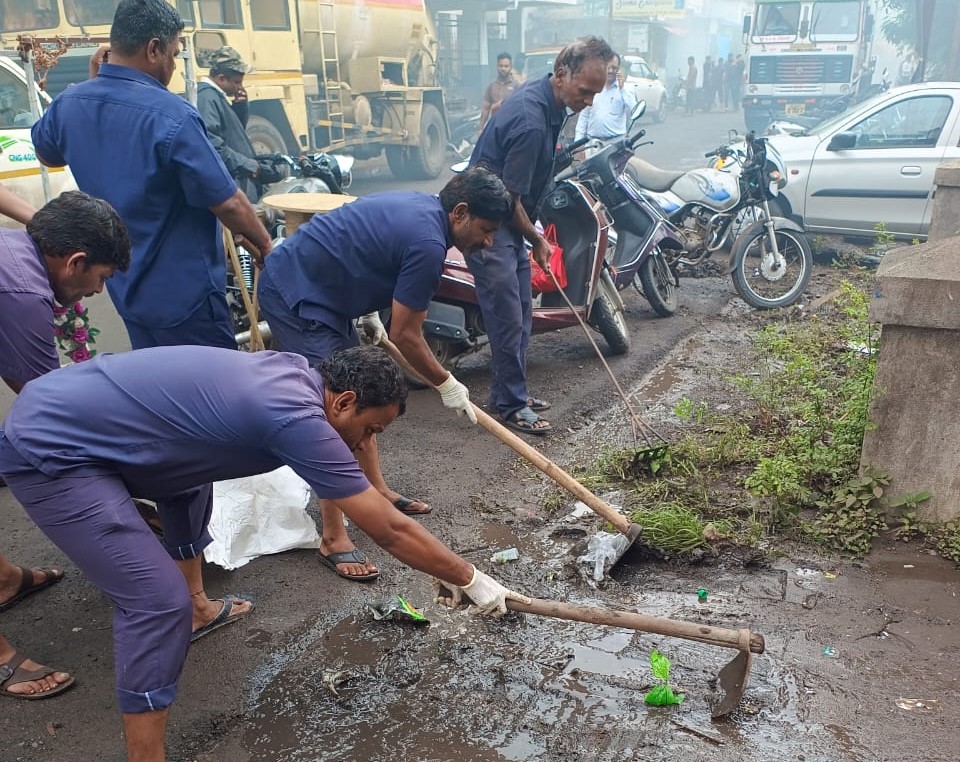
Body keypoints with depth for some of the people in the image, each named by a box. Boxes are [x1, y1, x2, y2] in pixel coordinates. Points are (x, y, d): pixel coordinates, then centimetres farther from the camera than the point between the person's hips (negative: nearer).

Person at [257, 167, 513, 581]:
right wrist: (447, 385, -3)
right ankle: (334, 539, -5)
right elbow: (405, 336, -16)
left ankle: (377, 491, 31)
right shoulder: (428, 243, -21)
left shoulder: (418, 205, 7)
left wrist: (369, 312, 21)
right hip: (295, 296, -11)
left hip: (317, 287, 11)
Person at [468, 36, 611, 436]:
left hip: (510, 220, 10)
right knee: (509, 320, -6)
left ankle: (510, 391, 24)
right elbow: (508, 199, -23)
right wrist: (537, 240, -8)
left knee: (521, 313, 13)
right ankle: (511, 406, 5)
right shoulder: (531, 121, -28)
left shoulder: (541, 93, 3)